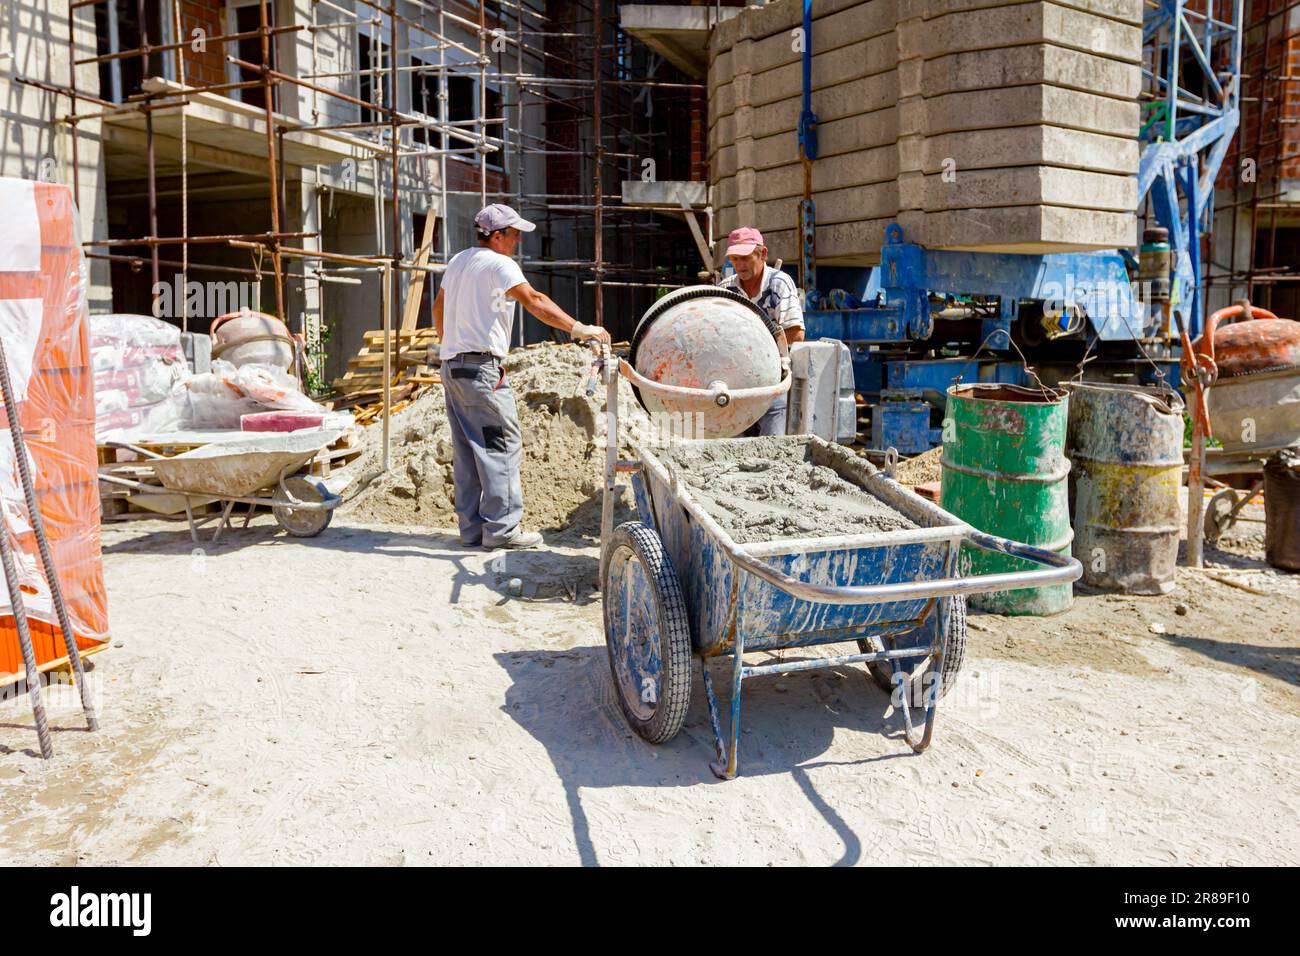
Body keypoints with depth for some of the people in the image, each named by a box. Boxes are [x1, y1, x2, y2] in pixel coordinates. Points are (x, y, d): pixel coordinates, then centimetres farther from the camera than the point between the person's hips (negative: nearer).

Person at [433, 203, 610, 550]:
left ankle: (471, 527, 13)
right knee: (502, 444, -5)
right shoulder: (499, 264, -10)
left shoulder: (458, 261, 17)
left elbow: (438, 308, 26)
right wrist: (577, 329, -30)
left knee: (467, 449, 10)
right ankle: (501, 527, -5)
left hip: (452, 365, 9)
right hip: (481, 367, -9)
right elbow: (534, 301, -23)